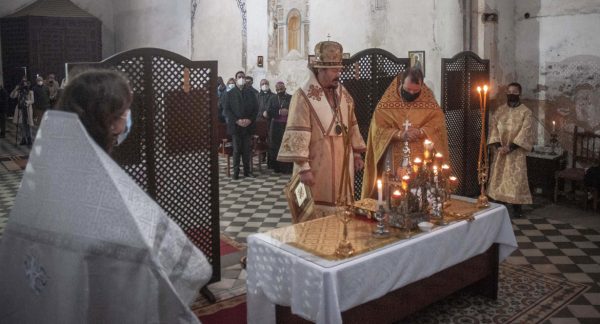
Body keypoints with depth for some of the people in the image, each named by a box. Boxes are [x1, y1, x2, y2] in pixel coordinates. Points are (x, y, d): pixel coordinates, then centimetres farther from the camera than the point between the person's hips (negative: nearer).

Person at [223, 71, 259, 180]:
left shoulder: (250, 93, 11)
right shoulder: (230, 93, 6)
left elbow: (256, 108, 8)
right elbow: (226, 109, 0)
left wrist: (250, 120, -8)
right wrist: (237, 121, -12)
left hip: (248, 125, 2)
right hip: (235, 126, -1)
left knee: (247, 149, 3)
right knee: (236, 150, -1)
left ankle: (247, 171, 11)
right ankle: (236, 172, 3)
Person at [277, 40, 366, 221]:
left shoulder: (343, 94, 9)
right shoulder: (304, 96, -13)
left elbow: (351, 126, 18)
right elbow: (298, 134, -17)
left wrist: (356, 153, 16)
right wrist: (303, 168, -20)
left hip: (342, 164, 6)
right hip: (316, 167, -6)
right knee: (315, 217, 1)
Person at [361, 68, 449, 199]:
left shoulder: (429, 101, 5)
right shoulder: (387, 101, 0)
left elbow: (439, 123, -2)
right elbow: (378, 128, -6)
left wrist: (421, 132, -19)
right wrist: (399, 134, -20)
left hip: (422, 160, 1)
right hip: (395, 160, -1)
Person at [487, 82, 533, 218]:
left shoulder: (525, 112, -3)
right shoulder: (500, 110, 7)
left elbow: (525, 132, -10)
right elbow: (493, 127, 1)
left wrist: (510, 147, -18)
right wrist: (498, 145, -12)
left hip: (516, 151, -3)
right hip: (500, 150, 3)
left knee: (516, 179, -2)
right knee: (498, 178, 6)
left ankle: (516, 208, 6)